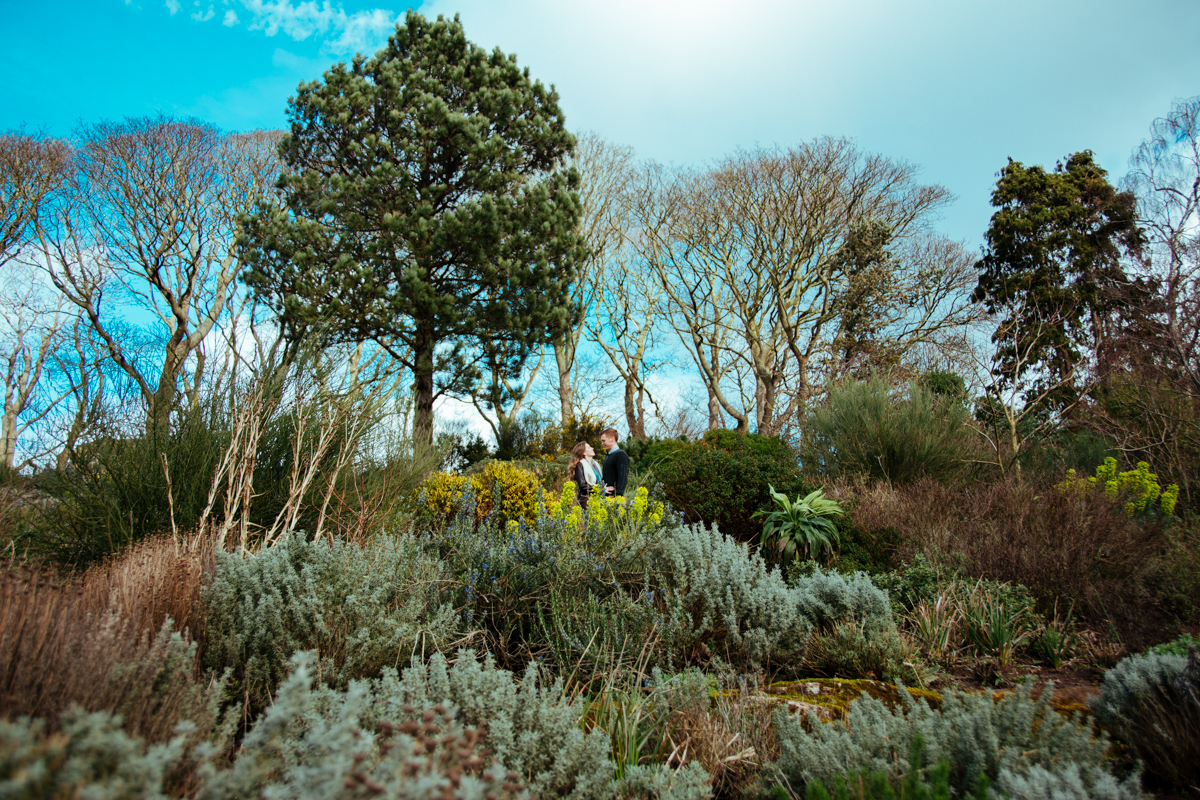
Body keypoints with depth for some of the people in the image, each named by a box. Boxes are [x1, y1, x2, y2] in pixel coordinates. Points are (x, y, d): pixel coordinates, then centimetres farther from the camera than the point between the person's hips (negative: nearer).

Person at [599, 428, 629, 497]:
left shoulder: (620, 455, -8)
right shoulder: (607, 457, 20)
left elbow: (623, 478, -17)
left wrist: (617, 496, -23)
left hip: (615, 497, -8)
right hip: (607, 496, 8)